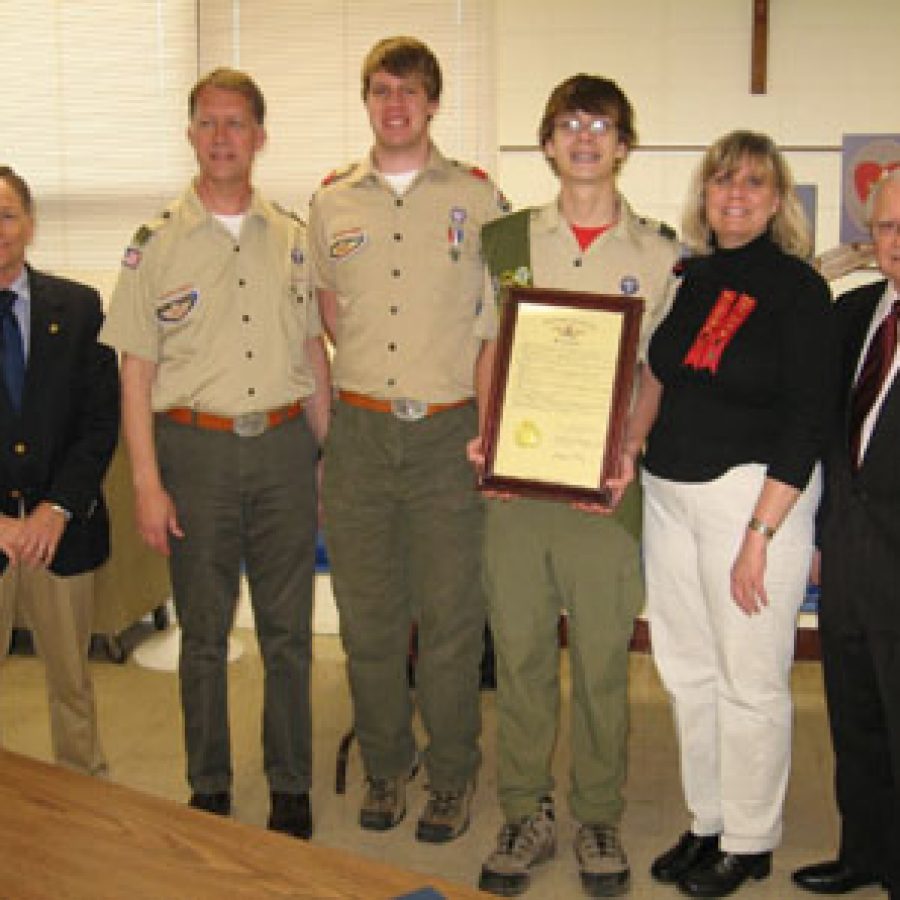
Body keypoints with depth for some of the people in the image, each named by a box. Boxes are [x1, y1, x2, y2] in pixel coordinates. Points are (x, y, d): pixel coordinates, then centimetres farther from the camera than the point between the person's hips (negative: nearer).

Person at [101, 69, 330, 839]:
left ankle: (291, 786, 23)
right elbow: (136, 371, -2)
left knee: (288, 630, 8)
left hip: (284, 446, 2)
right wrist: (147, 483, -8)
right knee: (204, 633, 8)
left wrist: (326, 456, 9)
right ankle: (209, 789, 24)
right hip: (197, 448, -2)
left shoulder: (293, 238, 7)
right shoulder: (156, 244, 0)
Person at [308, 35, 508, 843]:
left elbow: (502, 318, 4)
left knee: (451, 616, 3)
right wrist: (372, 383, 8)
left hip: (447, 431, -2)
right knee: (367, 614, 9)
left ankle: (451, 776, 20)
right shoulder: (332, 201, 9)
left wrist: (483, 410, -5)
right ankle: (385, 767, 26)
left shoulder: (477, 196, 2)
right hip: (359, 431, 3)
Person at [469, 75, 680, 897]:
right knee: (519, 652, 8)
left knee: (603, 658, 5)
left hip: (604, 484, -1)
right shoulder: (503, 241, 10)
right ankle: (526, 815, 23)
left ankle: (599, 819, 23)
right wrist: (481, 432, -3)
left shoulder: (658, 253, 6)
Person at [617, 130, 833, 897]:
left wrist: (759, 533, -17)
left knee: (750, 678, 3)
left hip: (754, 490, -6)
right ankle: (708, 824, 31)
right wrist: (629, 447, 3)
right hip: (668, 490, 7)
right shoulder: (691, 278, 10)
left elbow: (807, 423, -13)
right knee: (687, 668, 14)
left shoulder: (796, 287, -8)